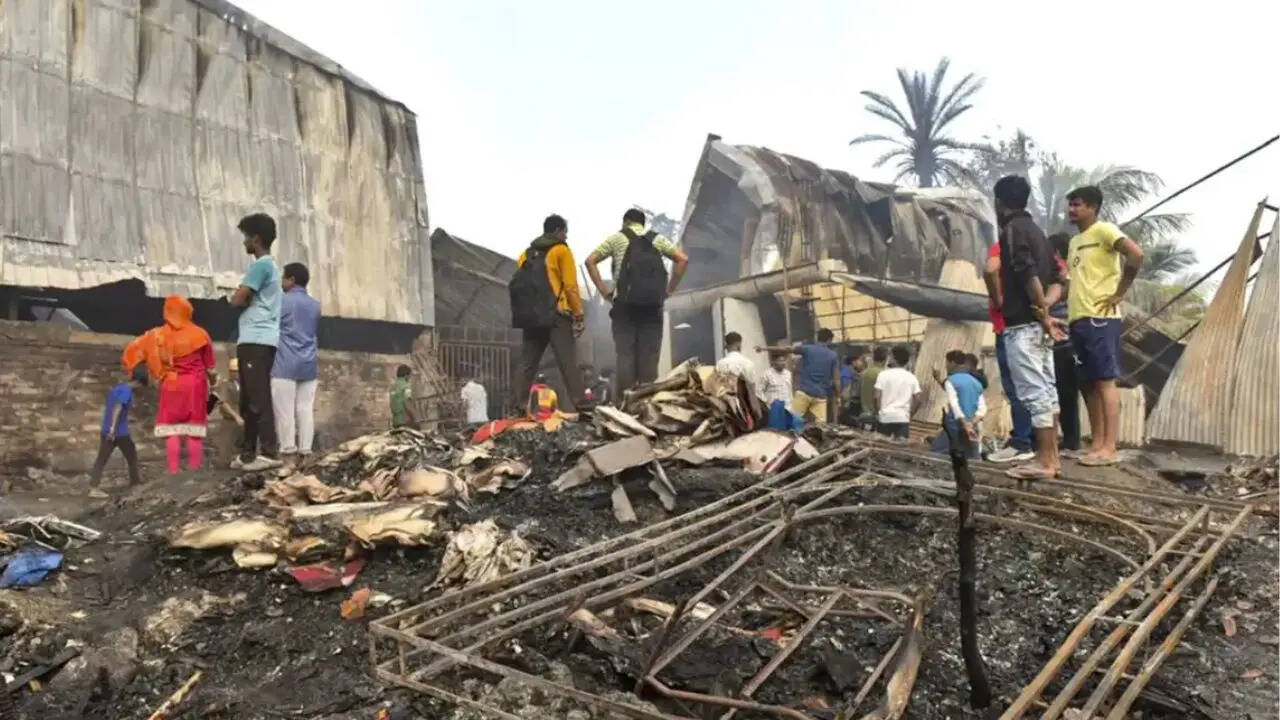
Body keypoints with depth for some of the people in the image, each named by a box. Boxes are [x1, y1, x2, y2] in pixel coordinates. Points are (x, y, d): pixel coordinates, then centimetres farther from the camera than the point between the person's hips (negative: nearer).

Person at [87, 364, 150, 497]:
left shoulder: (116, 388, 14)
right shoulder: (127, 391, -12)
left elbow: (106, 409, 20)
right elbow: (117, 408, -23)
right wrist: (113, 428, -26)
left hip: (106, 431, 7)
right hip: (120, 432, -7)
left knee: (101, 459, 2)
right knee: (131, 455, 13)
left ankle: (93, 488, -6)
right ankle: (135, 480, 27)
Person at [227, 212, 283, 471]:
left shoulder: (260, 265, -8)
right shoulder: (270, 265, 24)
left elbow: (238, 300, -12)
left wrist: (235, 295, 9)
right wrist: (241, 295, 7)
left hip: (256, 341, -10)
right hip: (259, 340, 10)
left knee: (258, 398, -14)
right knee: (249, 400, 10)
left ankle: (269, 453, -17)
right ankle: (249, 453, 13)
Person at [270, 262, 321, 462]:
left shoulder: (282, 301, -2)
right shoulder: (315, 305, 15)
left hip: (285, 364, -5)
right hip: (308, 364, 5)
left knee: (284, 409, -3)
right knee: (306, 408, 2)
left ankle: (288, 448, -6)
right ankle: (305, 448, -1)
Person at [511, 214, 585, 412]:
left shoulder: (527, 253, 18)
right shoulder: (561, 250, 0)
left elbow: (518, 285, 14)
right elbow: (570, 285, -7)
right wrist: (579, 314, -5)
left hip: (531, 316, 6)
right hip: (555, 316, -6)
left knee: (527, 364, 8)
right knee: (569, 365, -6)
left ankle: (518, 408, 6)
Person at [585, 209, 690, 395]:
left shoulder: (617, 238, 11)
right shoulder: (657, 239, 15)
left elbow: (590, 261, 3)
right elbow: (683, 259, 5)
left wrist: (603, 290, 4)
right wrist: (669, 290, 7)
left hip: (625, 305, -1)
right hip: (652, 305, 1)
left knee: (625, 355, -2)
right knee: (649, 357, 2)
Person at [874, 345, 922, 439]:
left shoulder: (884, 374, -4)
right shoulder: (911, 377, 5)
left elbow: (877, 396, -9)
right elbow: (918, 398, 0)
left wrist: (878, 412, 4)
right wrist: (910, 413, 11)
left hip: (885, 417, -2)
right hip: (903, 418, 2)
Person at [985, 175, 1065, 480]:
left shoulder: (1012, 230, -9)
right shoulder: (1035, 229, 18)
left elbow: (1029, 276, -21)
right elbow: (1056, 281, 15)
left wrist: (1043, 316, -14)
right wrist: (1044, 309, 0)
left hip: (1022, 325, -9)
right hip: (1038, 324, 9)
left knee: (1034, 393, -7)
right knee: (1047, 391, 10)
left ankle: (1044, 461, -4)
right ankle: (1053, 457, 15)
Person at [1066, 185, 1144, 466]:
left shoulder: (1104, 230, -4)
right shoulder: (1075, 241, 22)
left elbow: (1136, 254, -18)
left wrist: (1119, 293, -14)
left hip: (1099, 318, -9)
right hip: (1078, 319, 9)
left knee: (1105, 381, -9)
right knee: (1089, 384, 8)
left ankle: (1109, 448, -8)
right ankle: (1097, 444, 13)